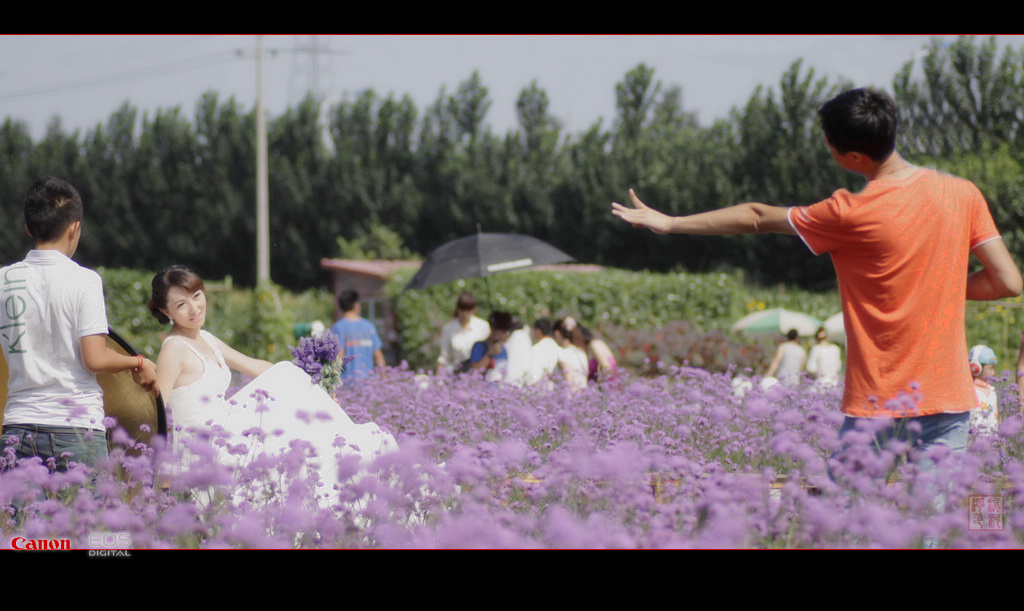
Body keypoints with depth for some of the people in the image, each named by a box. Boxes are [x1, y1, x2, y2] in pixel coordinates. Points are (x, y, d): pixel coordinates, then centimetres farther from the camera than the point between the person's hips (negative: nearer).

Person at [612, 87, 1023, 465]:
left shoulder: (849, 215, -9)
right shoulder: (963, 194, 0)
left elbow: (756, 218, 3)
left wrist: (671, 223, 14)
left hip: (877, 405, -3)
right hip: (948, 400, 3)